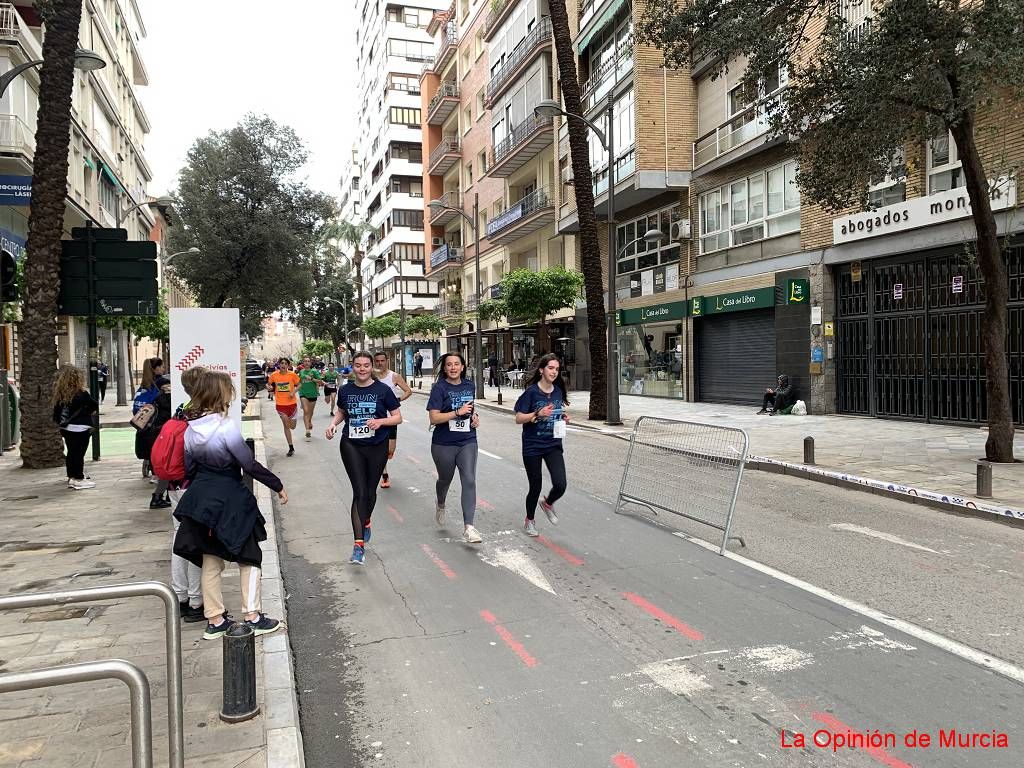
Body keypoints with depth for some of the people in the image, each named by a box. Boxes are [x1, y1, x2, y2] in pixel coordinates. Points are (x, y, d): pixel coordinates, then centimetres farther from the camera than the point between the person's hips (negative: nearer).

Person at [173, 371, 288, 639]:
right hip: (230, 499, -7)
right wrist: (277, 485, -8)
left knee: (210, 560, 15)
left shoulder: (191, 428, 1)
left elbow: (189, 468, 9)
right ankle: (252, 617, 10)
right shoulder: (226, 426, -20)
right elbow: (250, 464, -18)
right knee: (249, 556, 8)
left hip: (201, 499, 7)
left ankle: (215, 620, 23)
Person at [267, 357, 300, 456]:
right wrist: (269, 387, -12)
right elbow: (268, 384, 11)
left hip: (292, 403, 0)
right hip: (280, 404, 0)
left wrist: (294, 392, -13)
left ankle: (293, 418, 45)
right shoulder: (274, 375, -3)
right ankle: (291, 448, 12)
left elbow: (298, 385, 5)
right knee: (286, 426, 3)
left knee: (292, 426, 7)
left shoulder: (292, 374, -7)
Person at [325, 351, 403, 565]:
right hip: (351, 446, 0)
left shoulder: (383, 390, -5)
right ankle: (359, 543, -10)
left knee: (370, 491, 14)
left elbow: (397, 417, -2)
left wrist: (381, 421, -20)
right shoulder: (345, 391, 3)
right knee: (359, 492, -10)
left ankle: (366, 521, 47)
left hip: (377, 447, 0)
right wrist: (333, 424, 1)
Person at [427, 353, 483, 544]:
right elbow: (434, 418, -18)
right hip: (444, 444, -2)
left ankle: (468, 528, -12)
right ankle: (441, 506, 52)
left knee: (469, 481, -11)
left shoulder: (469, 386, 5)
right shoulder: (439, 388, -10)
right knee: (445, 479, 19)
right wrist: (458, 413, -25)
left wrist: (475, 416, 4)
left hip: (467, 442, 3)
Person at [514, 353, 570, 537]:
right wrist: (538, 414, -26)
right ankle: (529, 521, 33)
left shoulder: (558, 391, 4)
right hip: (532, 447, -4)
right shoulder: (531, 392, -11)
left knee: (560, 485, -11)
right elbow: (519, 418, -12)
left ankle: (548, 503, 25)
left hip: (553, 445, 4)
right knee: (535, 487, 7)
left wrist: (564, 417, -1)